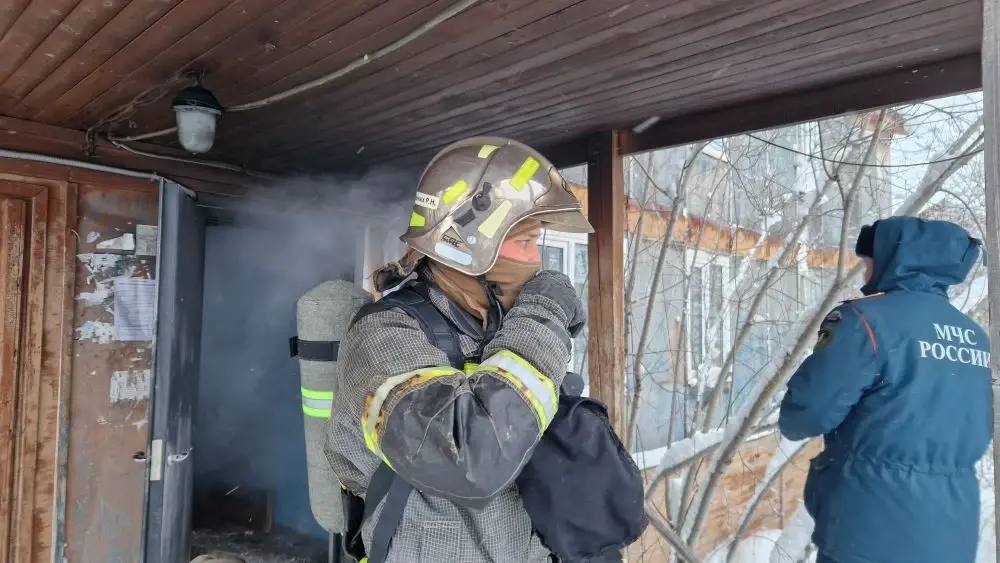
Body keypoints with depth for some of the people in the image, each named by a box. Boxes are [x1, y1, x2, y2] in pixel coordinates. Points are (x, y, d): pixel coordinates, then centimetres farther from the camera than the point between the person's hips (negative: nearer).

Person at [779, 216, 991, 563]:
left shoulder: (868, 318, -15)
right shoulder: (974, 336, 8)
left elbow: (808, 410, -17)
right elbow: (975, 433, 17)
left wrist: (790, 422, 5)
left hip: (874, 528, -6)